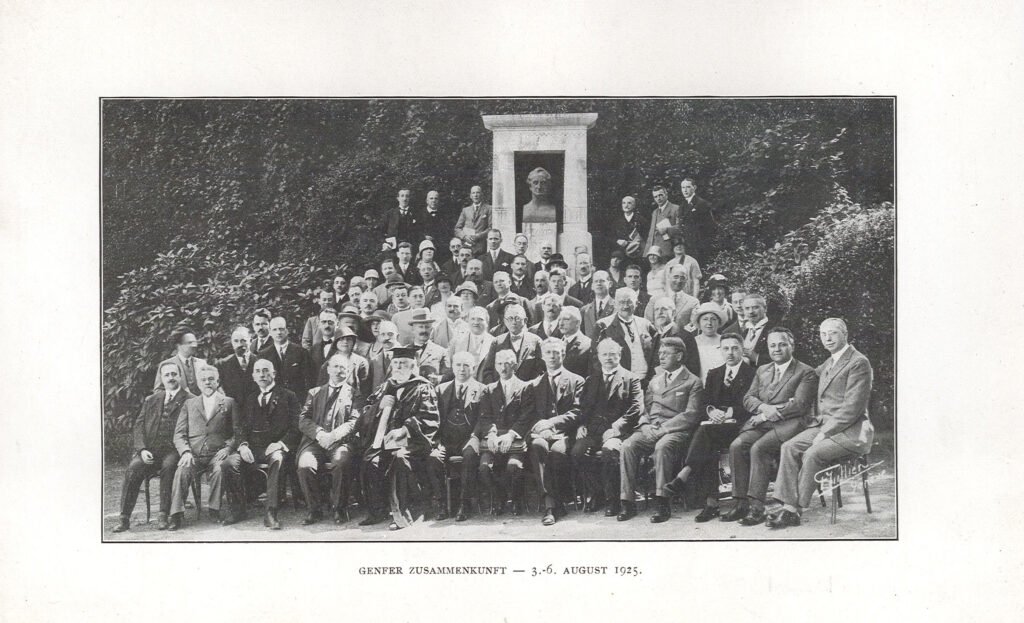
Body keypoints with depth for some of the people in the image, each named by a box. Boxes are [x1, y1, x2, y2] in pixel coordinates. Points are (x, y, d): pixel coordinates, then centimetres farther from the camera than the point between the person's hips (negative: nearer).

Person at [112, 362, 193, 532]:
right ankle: (124, 517, -23)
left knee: (168, 466, -35)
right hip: (149, 449, 3)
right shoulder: (151, 400, 21)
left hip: (172, 450, -3)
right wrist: (142, 450, -4)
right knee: (134, 467, -26)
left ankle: (163, 515, -27)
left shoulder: (191, 401, 7)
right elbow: (138, 427, 14)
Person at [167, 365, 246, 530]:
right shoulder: (189, 404, 20)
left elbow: (238, 433, 8)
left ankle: (214, 509, -18)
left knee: (220, 469, -35)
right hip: (194, 455, 2)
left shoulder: (229, 402, 14)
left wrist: (227, 449, -11)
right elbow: (179, 434, 12)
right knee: (182, 470, -30)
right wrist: (185, 452, -7)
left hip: (218, 454, -2)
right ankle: (176, 516, -29)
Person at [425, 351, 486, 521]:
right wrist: (437, 442, -3)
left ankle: (465, 504, -25)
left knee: (470, 455, -35)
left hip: (468, 438, -2)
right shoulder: (442, 389, 17)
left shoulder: (481, 390, 9)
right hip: (446, 439, 2)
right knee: (432, 458, -28)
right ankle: (440, 505, -17)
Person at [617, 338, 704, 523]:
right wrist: (645, 424, -1)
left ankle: (662, 504, -35)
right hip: (650, 430, 5)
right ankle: (628, 502, -25)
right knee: (627, 446, -25)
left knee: (662, 447, -38)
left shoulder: (692, 383, 6)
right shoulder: (655, 381, 25)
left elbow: (691, 415, -6)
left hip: (676, 431, -5)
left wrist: (663, 428, -14)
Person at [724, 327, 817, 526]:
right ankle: (741, 503, -21)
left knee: (758, 448, -31)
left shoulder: (806, 373, 4)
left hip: (788, 424, -6)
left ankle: (756, 507, -30)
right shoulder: (762, 371, 23)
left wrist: (769, 414, -12)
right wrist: (764, 408, -10)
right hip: (761, 423, 6)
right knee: (736, 446, -22)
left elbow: (800, 404, -9)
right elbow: (748, 398, 13)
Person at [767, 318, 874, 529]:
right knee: (790, 448, -14)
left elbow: (852, 408, -17)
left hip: (850, 431, -8)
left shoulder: (858, 363, -10)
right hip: (824, 425, 8)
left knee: (812, 454, -29)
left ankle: (796, 509, -17)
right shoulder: (829, 363, 18)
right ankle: (788, 507, -21)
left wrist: (825, 433, -18)